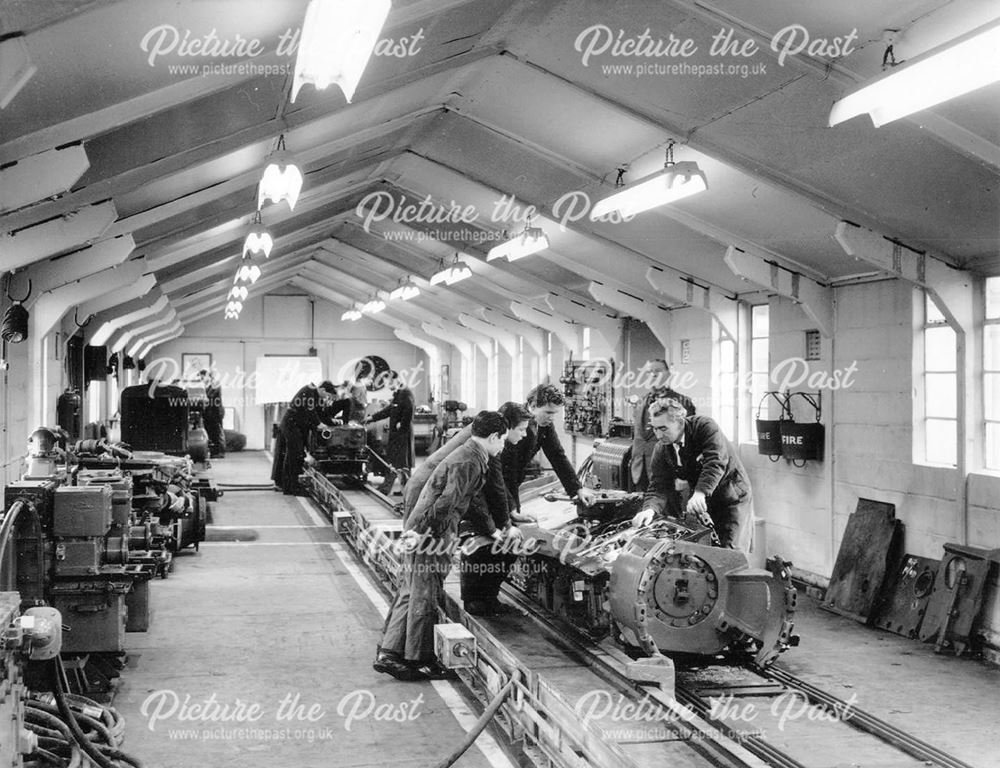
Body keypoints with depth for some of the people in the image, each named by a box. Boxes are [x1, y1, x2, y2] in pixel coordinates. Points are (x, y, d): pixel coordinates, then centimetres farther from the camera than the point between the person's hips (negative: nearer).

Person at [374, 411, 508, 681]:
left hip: (424, 532, 10)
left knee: (410, 595, 12)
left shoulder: (469, 456, 17)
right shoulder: (469, 462, -17)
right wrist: (422, 532, -23)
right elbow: (447, 501, -25)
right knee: (424, 598, -1)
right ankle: (419, 660, 7)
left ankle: (388, 653, 16)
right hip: (431, 536, -10)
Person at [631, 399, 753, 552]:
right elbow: (659, 486, -12)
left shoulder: (705, 427, -20)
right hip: (705, 505, 5)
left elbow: (716, 462, -33)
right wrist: (650, 509, -34)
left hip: (733, 498, -5)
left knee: (732, 553, -12)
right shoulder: (661, 450, -5)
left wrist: (700, 493, -47)